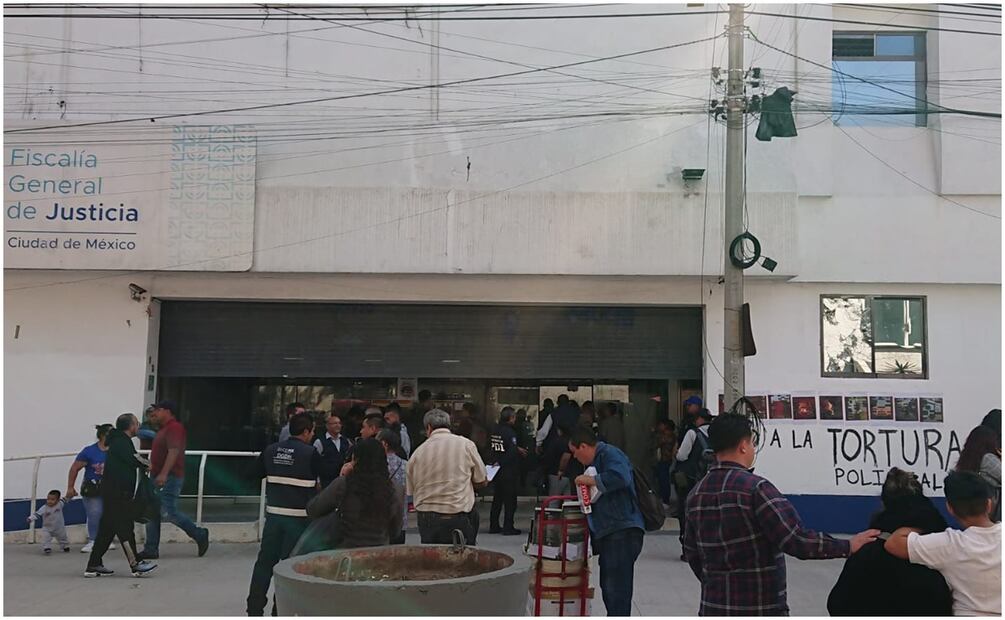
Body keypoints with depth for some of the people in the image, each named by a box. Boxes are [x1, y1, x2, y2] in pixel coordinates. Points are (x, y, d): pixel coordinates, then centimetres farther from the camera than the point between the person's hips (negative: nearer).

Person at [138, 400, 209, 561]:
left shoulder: (174, 427, -13)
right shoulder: (163, 429, 22)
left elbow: (173, 451, -26)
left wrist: (164, 474, -34)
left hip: (169, 478, -11)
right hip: (158, 477, 11)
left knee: (168, 511, -14)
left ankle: (199, 535, 0)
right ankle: (151, 550, 8)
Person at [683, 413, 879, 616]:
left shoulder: (697, 493, 5)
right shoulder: (755, 487, -16)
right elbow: (796, 540, -21)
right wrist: (848, 546, -9)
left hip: (712, 607, 6)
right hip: (760, 608, -6)